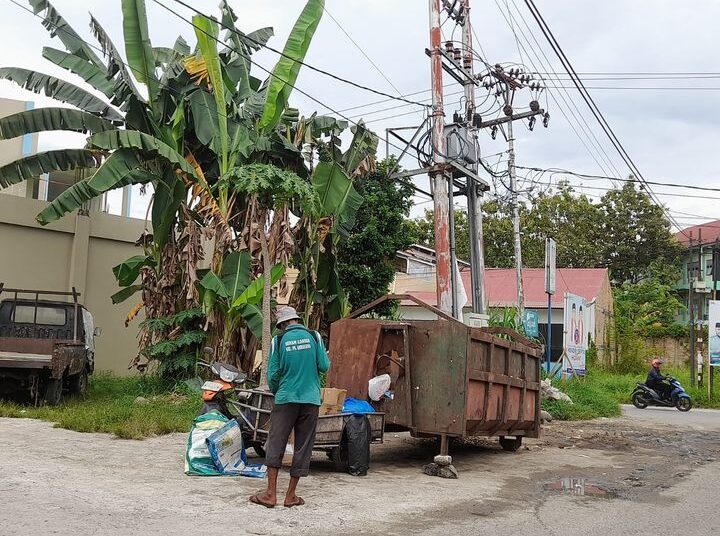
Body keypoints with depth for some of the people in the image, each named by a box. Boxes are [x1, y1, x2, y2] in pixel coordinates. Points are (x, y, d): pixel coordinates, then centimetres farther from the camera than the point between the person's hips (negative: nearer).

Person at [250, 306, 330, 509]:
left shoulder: (278, 340, 0)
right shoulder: (314, 336, 2)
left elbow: (273, 374, 1)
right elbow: (324, 366, -2)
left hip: (285, 399, -1)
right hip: (311, 399, 1)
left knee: (275, 445, 7)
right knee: (302, 448, 8)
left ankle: (271, 494, 6)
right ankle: (291, 495, 13)